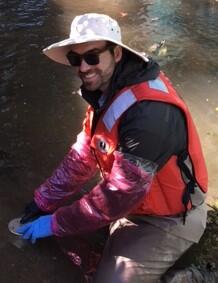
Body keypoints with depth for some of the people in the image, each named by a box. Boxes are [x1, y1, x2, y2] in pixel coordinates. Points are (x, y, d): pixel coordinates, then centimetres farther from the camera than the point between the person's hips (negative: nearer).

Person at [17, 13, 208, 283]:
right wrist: (43, 202, -2)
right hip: (133, 202, 8)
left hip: (169, 219, -8)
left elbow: (119, 195, -29)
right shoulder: (106, 93, -3)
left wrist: (55, 223, -18)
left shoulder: (149, 112, -33)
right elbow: (82, 155, 0)